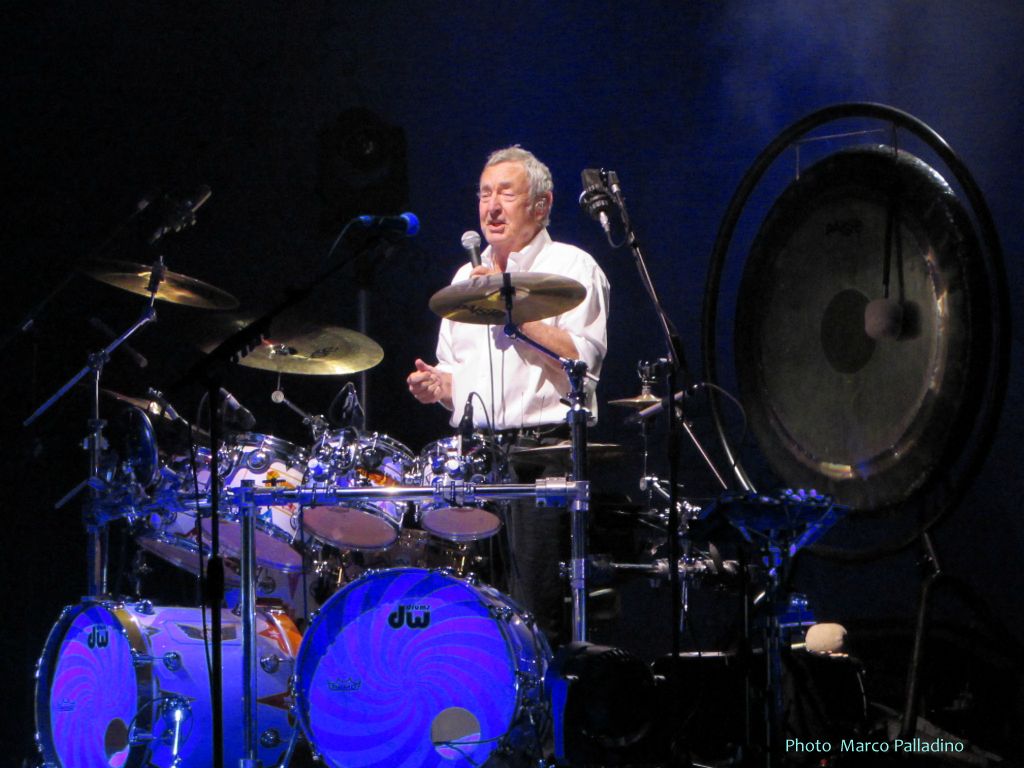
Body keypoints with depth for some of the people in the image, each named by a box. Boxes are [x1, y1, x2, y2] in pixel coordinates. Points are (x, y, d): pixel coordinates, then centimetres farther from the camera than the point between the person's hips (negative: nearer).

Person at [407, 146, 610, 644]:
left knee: (534, 612, -13)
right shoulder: (466, 277, 21)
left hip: (543, 451, -6)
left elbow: (584, 359, -12)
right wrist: (437, 385, 5)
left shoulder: (571, 268, 2)